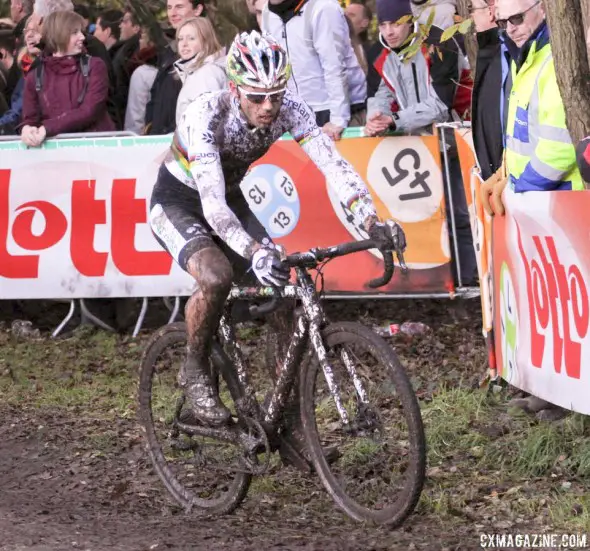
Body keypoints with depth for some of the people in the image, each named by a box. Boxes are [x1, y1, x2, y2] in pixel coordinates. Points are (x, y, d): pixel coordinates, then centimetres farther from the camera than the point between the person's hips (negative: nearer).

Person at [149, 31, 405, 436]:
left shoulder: (290, 110, -22)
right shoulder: (206, 116, -35)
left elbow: (334, 164, -29)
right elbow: (211, 202, -43)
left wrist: (373, 223, -45)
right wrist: (255, 252, -58)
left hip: (230, 199, 5)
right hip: (178, 201, -5)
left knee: (282, 281, -12)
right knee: (217, 276, -33)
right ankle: (195, 371, -7)